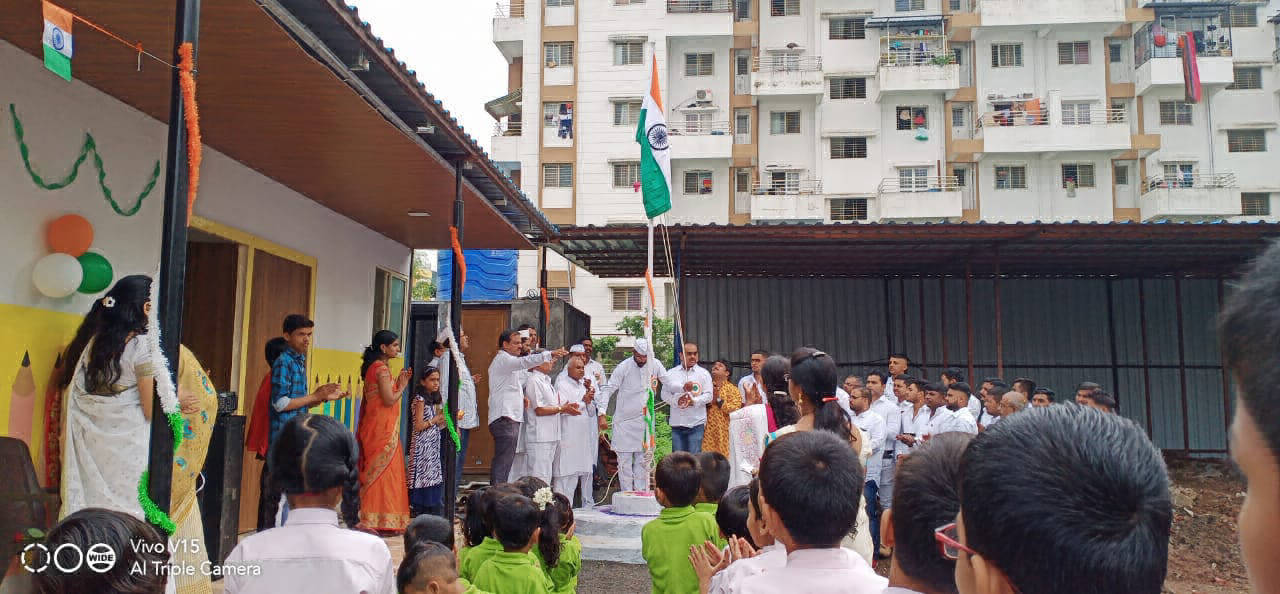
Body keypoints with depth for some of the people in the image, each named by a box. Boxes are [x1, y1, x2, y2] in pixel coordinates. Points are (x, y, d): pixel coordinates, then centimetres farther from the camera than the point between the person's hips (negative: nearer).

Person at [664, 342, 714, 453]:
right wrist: (676, 400, -13)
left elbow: (708, 395, 0)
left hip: (696, 423, -2)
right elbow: (664, 394, 6)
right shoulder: (671, 373, 10)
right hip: (677, 423, 2)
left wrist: (694, 401, -17)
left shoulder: (704, 373, 7)